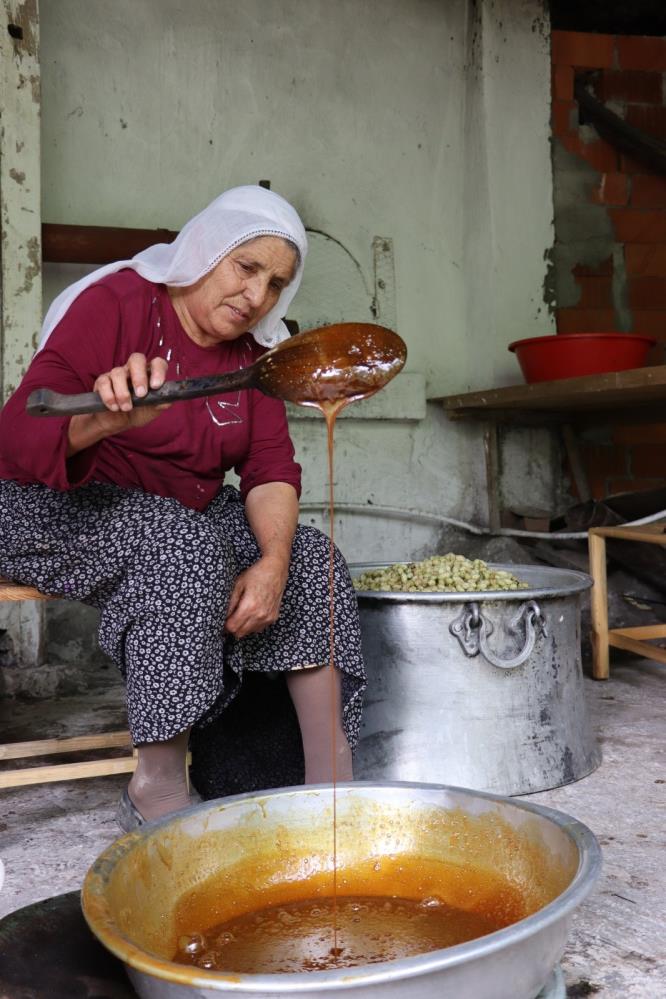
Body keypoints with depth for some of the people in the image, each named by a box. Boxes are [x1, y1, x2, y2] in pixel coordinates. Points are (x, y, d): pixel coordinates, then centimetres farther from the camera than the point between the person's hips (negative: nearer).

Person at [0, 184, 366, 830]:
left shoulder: (251, 351, 4)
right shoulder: (114, 304, -16)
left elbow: (271, 467, -4)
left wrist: (273, 563, -24)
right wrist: (103, 421, -48)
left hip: (192, 515, 6)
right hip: (59, 510, -6)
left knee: (311, 561, -15)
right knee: (184, 549, -34)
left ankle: (330, 777, -13)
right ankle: (157, 788, -24)